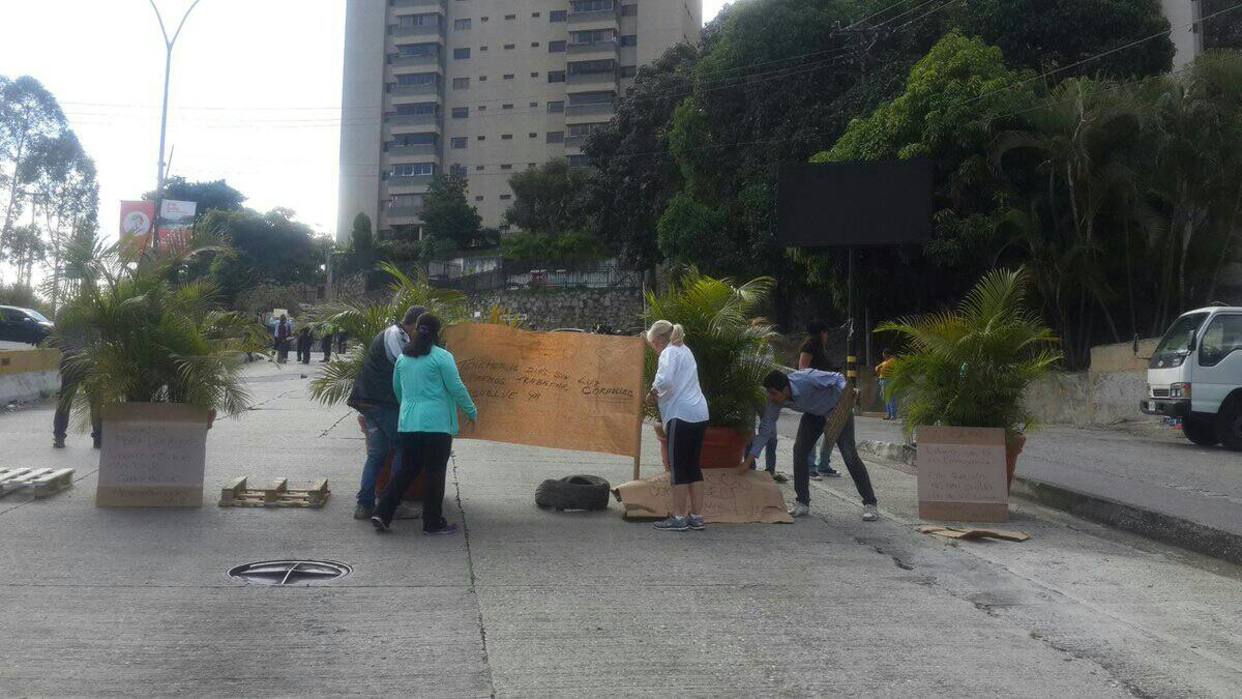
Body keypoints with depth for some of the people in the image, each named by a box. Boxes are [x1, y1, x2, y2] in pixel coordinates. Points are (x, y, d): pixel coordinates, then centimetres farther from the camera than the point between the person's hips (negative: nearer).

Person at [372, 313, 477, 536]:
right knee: (435, 473, 4)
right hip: (437, 424, -6)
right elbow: (456, 388, -8)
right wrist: (471, 412, 4)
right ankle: (433, 522, 10)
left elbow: (396, 388, 22)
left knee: (407, 470, 16)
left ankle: (382, 514, 9)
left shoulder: (403, 357, 10)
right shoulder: (442, 357, -9)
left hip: (408, 423, 6)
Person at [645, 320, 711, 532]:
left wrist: (653, 391, -4)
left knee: (679, 467, -2)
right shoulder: (685, 351, 21)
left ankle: (678, 517, 2)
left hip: (681, 415, -9)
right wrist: (660, 393, 13)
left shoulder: (669, 353, -7)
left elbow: (665, 380, -23)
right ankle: (696, 516, 14)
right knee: (693, 466, 12)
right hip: (700, 414, 9)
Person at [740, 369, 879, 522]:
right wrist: (748, 460, -15)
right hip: (814, 413, 5)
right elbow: (765, 429, -14)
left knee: (849, 454, -13)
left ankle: (869, 504, -4)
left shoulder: (805, 380, -38)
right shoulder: (775, 401, -20)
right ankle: (802, 503, 0)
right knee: (799, 449, -10)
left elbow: (837, 379, -25)